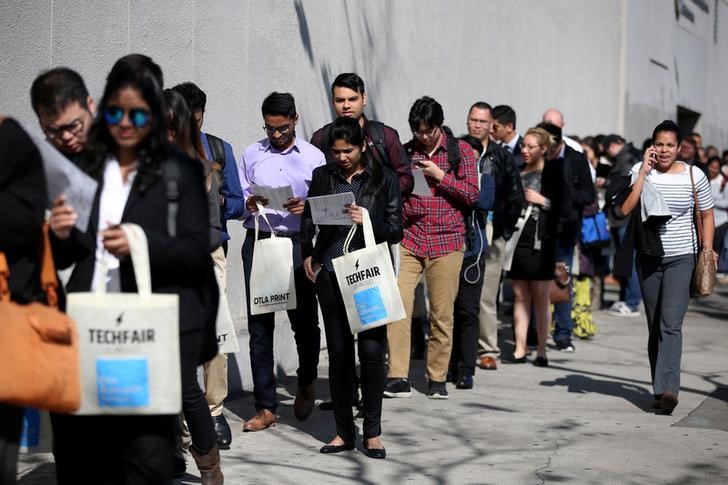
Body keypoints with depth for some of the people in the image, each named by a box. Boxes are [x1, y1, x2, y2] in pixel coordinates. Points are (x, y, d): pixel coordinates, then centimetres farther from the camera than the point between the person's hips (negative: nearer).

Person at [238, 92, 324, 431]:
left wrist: (307, 207, -16)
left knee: (305, 320, 5)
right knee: (259, 325, 1)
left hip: (298, 244, -1)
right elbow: (237, 198, 12)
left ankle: (306, 385, 34)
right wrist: (248, 204, -10)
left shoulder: (314, 157, 6)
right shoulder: (251, 155, 13)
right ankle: (265, 407, 6)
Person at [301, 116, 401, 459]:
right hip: (331, 274, 2)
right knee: (338, 352, 5)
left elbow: (396, 230, 2)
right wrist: (307, 255, 6)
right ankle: (344, 431, 14)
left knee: (371, 350, -7)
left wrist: (368, 221, -15)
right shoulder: (323, 176, 10)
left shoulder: (383, 179, 4)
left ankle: (372, 432, 5)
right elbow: (308, 219, 19)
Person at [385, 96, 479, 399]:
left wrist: (439, 175, -10)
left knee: (442, 313, 3)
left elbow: (472, 194, -1)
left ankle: (437, 379, 14)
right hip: (408, 239, 1)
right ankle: (398, 378, -9)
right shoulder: (405, 152, 11)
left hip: (446, 241, -1)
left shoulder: (460, 151, 5)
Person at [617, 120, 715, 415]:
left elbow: (706, 214, 10)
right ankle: (660, 389, 17)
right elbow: (625, 209, -13)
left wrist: (707, 249, 2)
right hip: (648, 258, 2)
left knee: (671, 324, -16)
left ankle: (668, 389, -22)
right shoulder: (640, 172, -1)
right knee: (654, 327, 8)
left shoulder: (694, 175, 0)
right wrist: (643, 172, -14)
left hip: (681, 257, -2)